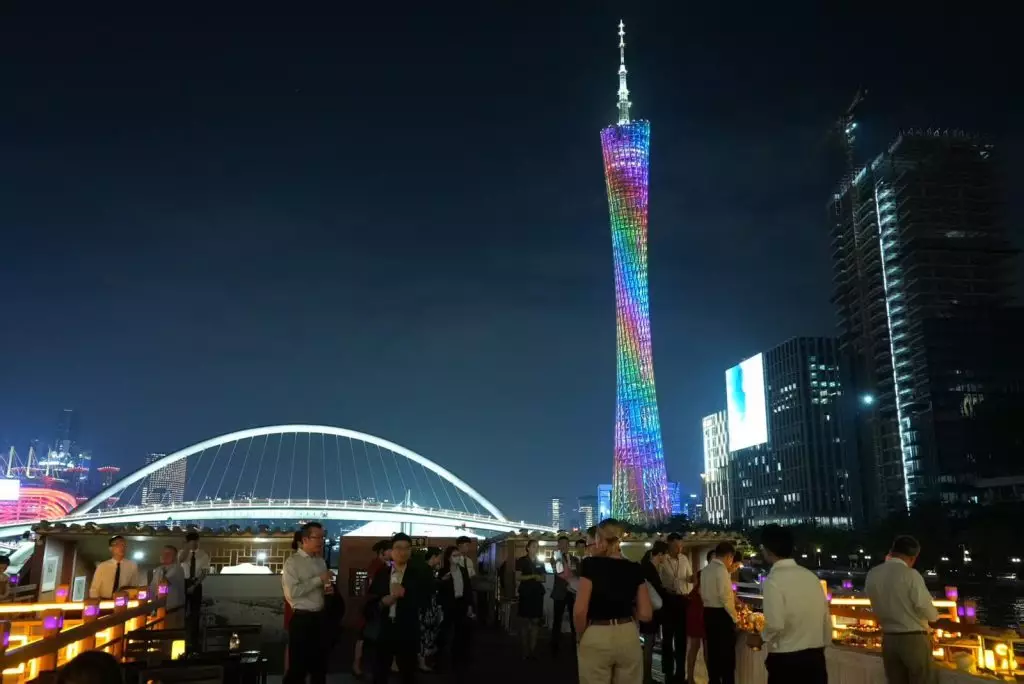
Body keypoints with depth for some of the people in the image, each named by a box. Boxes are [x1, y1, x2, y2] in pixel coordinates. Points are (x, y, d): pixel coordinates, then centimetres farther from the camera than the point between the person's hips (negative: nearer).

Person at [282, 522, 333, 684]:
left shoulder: (321, 562, 12)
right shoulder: (292, 562, -11)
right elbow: (292, 592, -22)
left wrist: (328, 588, 1)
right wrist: (318, 580, -20)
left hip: (319, 617, 7)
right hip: (302, 619, -7)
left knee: (319, 663, 16)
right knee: (298, 665, 3)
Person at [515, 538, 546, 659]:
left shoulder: (540, 563, 13)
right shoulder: (521, 560, -1)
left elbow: (543, 578, 15)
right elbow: (517, 577, -7)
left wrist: (540, 578, -8)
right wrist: (532, 576, -16)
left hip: (538, 594, 4)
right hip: (525, 593, -4)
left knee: (536, 621, 1)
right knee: (525, 621, 0)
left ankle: (533, 649, 8)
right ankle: (525, 650, 7)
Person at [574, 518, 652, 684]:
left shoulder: (590, 565, -11)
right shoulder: (634, 569, 1)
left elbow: (580, 611, -17)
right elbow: (646, 614, 1)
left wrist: (581, 636, 1)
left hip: (596, 637, -4)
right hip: (628, 636, 4)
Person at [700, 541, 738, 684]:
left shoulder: (705, 570, 10)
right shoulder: (721, 569, -15)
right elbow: (725, 597, -19)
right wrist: (735, 617, -9)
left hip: (708, 613, 8)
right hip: (722, 614, -8)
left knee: (713, 651, 14)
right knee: (727, 653, -1)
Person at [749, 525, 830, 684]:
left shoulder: (773, 580, -15)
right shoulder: (811, 576, 3)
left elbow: (775, 625, -22)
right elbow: (826, 617, 8)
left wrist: (761, 639, -2)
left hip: (786, 660, -6)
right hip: (815, 658, 6)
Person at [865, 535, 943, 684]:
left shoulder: (872, 574, 0)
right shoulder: (911, 574, -16)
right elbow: (925, 607, -14)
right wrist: (935, 615, 6)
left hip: (888, 639, 5)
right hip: (914, 639, -5)